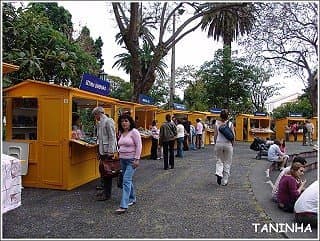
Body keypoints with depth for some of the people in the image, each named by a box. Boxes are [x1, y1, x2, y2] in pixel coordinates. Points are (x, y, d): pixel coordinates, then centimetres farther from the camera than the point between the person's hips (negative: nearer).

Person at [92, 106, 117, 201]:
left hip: (108, 151, -9)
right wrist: (99, 151, 17)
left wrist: (110, 151, -19)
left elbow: (112, 137, -16)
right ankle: (105, 190, 26)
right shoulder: (100, 123, 17)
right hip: (102, 151, 9)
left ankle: (107, 194, 5)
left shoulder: (108, 121, -10)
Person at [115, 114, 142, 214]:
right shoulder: (121, 133, 11)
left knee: (126, 180, -13)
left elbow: (139, 146, -15)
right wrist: (120, 155, 15)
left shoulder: (134, 132, -11)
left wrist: (137, 159, -19)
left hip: (131, 160, -8)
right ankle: (132, 198, 33)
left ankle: (123, 206, -14)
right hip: (123, 159, 8)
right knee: (128, 180, 16)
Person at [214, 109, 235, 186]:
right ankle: (224, 181, 14)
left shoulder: (217, 123, -2)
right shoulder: (230, 123, -5)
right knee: (227, 162, 10)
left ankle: (219, 173, -10)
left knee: (219, 160, 17)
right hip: (228, 144, -1)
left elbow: (215, 135, -1)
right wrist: (232, 144, 7)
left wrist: (216, 143, 11)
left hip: (219, 143, 1)